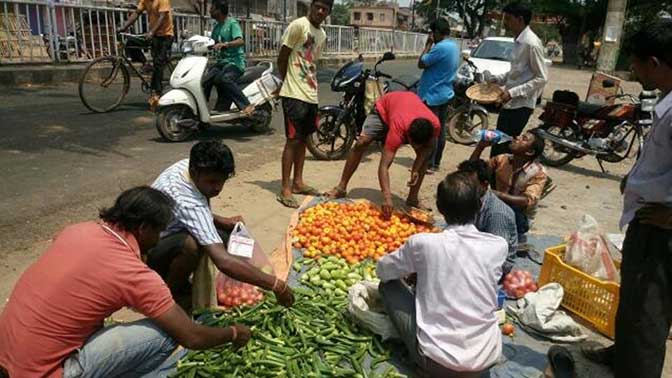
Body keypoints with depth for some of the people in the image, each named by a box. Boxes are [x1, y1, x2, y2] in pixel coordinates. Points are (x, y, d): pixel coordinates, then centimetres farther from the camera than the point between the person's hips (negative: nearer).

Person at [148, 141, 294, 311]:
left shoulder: (187, 166, -10)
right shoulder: (187, 201, -37)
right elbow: (223, 261, -45)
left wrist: (223, 221, -8)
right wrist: (276, 286, -42)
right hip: (146, 254, -8)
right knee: (192, 244, -38)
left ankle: (179, 282, 10)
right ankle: (172, 293, -8)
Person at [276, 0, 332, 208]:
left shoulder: (322, 34, 14)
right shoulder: (298, 25, -10)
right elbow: (281, 58, -8)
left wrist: (311, 83, 12)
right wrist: (288, 83, 3)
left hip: (311, 94, 8)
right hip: (295, 95, -8)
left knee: (303, 139, 13)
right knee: (293, 140, -6)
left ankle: (297, 182, 24)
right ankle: (285, 189, 0)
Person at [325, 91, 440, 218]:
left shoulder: (434, 125, -37)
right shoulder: (398, 128, -46)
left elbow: (429, 147, -13)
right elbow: (384, 166, -47)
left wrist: (416, 169, -28)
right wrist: (387, 197, -57)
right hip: (385, 106, -3)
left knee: (423, 155, -13)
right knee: (361, 143, -18)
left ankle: (413, 198, 0)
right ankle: (341, 188, -6)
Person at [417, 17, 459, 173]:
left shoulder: (440, 47, -20)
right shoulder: (454, 47, 11)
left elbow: (421, 64, -15)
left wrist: (428, 45, -7)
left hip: (432, 95, -10)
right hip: (445, 94, 10)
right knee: (440, 130, 12)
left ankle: (429, 165, 0)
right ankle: (436, 162, 20)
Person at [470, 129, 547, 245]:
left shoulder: (538, 173, -17)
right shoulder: (502, 159, -4)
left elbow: (527, 201, -30)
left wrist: (498, 195, -41)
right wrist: (480, 146, -15)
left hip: (519, 218, -3)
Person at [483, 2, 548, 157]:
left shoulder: (531, 43, -17)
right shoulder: (519, 41, 12)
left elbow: (541, 78, -19)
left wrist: (513, 92, -23)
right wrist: (496, 79, 8)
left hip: (521, 105, -9)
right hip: (509, 103, 9)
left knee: (504, 147, -5)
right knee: (498, 145, 14)